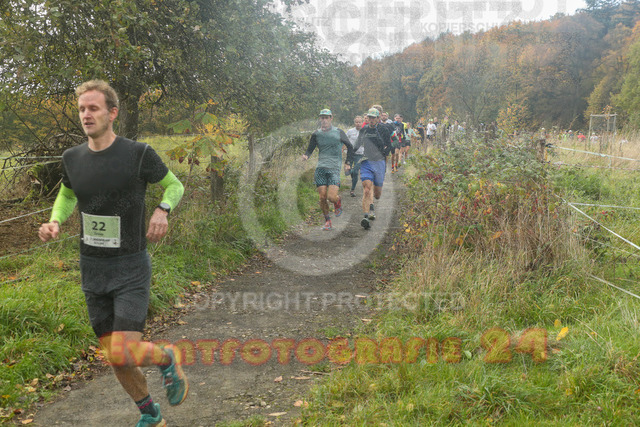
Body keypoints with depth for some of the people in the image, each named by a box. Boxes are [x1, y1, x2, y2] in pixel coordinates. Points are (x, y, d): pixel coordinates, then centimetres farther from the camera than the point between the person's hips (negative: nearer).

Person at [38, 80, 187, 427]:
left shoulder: (138, 154, -12)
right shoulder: (72, 158, 1)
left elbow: (174, 184, 3)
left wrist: (163, 209, -18)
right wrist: (55, 221, 0)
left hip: (131, 268, -5)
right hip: (92, 269, 5)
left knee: (123, 354, -17)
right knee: (114, 357, 12)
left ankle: (167, 359, 16)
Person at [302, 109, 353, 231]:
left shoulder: (339, 133, 3)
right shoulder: (316, 134, 7)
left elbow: (349, 147, 14)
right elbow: (310, 149, 12)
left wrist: (348, 163, 8)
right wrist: (306, 156, -11)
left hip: (334, 169, -2)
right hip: (320, 168, 2)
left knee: (331, 197, -15)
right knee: (322, 197, -3)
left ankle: (338, 202, 22)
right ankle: (327, 220, 16)